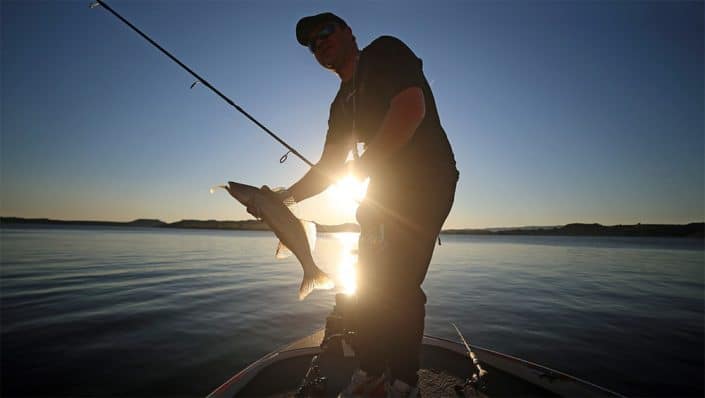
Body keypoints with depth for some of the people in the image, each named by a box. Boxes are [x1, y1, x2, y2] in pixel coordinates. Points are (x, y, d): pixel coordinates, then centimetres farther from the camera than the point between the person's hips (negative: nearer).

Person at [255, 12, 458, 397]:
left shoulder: (385, 51, -1)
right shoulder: (342, 103, 18)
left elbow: (412, 107, -21)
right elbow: (329, 168, 17)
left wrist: (363, 165, -18)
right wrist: (286, 196, 5)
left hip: (427, 181, -8)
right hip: (387, 188, 8)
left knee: (399, 285, -12)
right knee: (368, 281, 8)